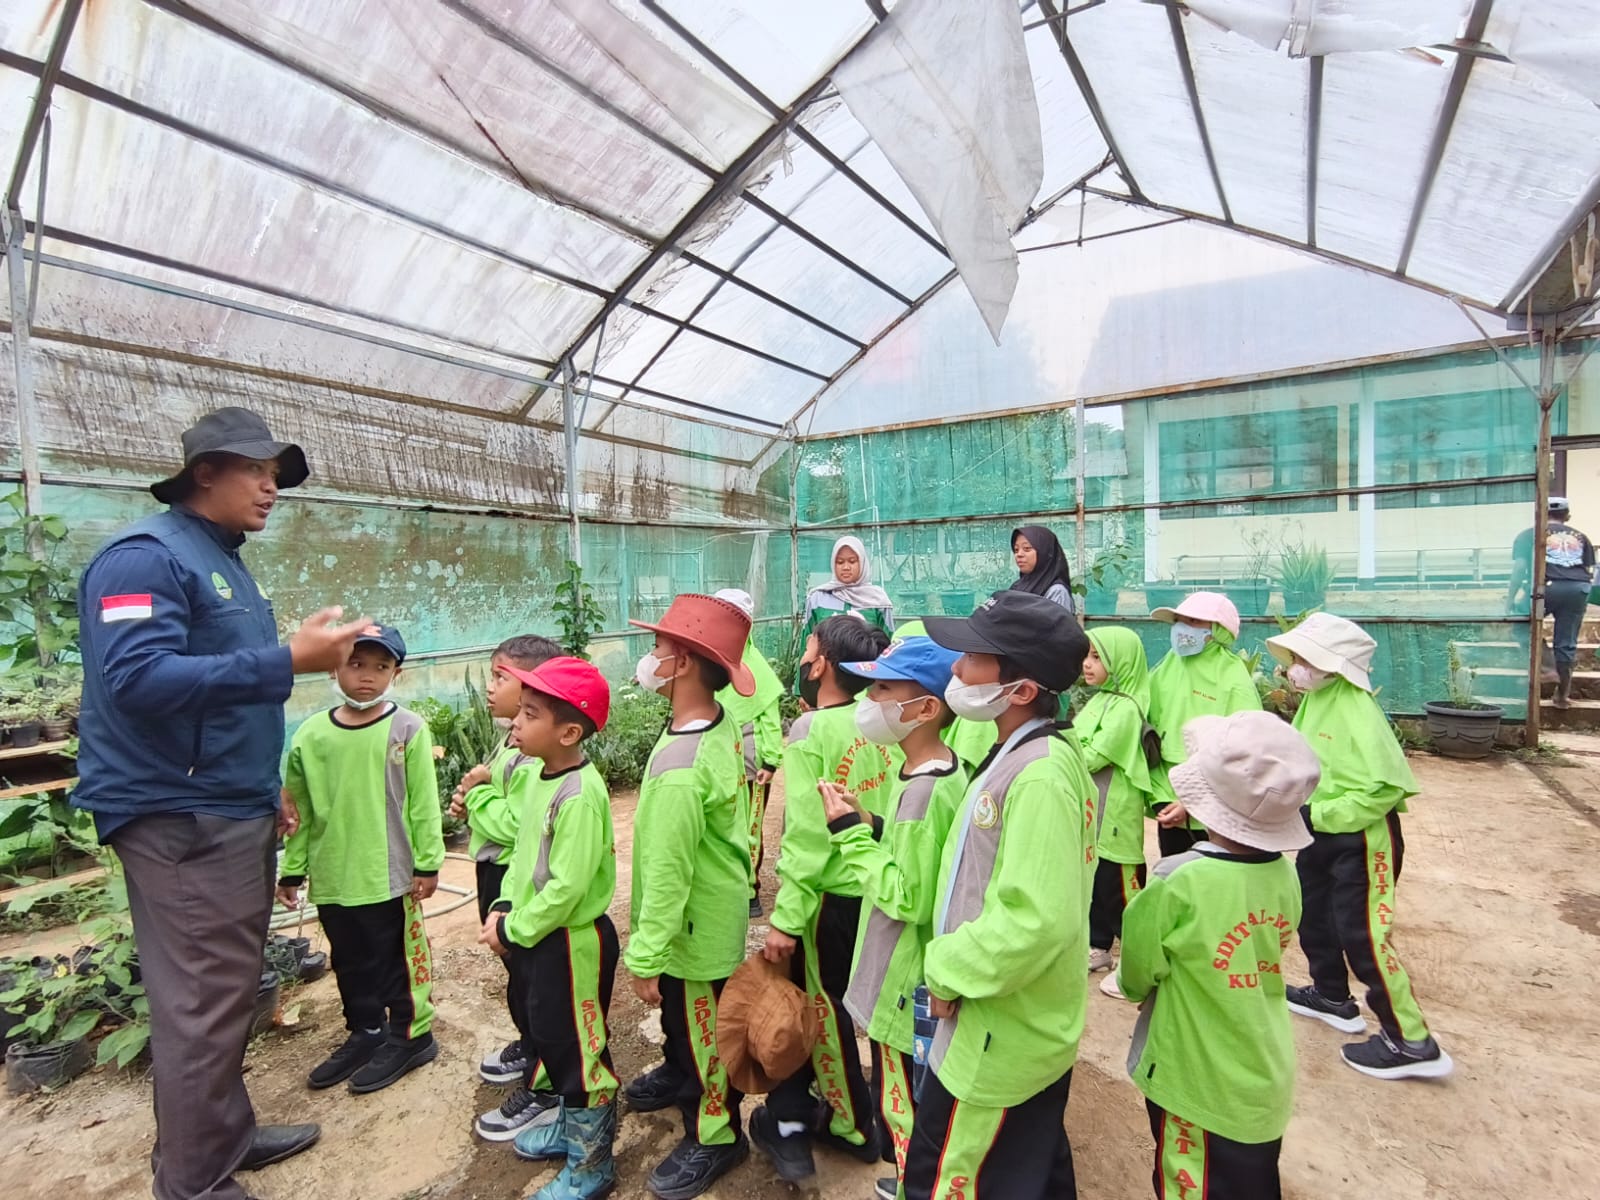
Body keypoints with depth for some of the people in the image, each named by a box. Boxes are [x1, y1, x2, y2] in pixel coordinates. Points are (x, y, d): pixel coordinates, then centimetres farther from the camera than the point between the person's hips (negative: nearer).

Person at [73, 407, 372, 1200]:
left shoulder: (225, 563, 16)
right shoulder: (147, 555, -13)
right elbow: (138, 679, -27)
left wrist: (265, 790, 20)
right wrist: (289, 662, -31)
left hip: (232, 813, 10)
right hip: (180, 821, -9)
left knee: (230, 992, 18)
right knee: (203, 1005, -1)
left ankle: (228, 1134, 33)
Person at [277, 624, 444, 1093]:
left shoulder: (407, 728, -12)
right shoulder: (311, 734, -1)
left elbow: (423, 803, -9)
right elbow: (299, 809, 6)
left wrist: (428, 863, -8)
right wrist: (292, 870, 10)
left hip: (389, 873, -4)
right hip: (332, 876, 4)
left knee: (397, 957, 11)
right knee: (350, 961, 21)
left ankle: (411, 1035, 30)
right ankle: (365, 1032, 40)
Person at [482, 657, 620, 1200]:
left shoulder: (580, 794, -28)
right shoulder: (542, 778, 2)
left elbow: (566, 887, -28)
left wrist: (512, 931, -16)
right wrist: (503, 908, 0)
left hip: (572, 943, -9)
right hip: (535, 937, 10)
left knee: (578, 1050, 9)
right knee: (546, 1037, 26)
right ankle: (570, 1126, 49)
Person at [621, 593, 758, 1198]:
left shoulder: (678, 770, -37)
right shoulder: (724, 723, -9)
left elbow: (667, 873, -29)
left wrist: (645, 957, -17)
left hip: (694, 929, -9)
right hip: (716, 909, 9)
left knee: (700, 1029, 16)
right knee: (681, 1016, 32)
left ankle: (715, 1136, 39)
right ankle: (680, 1075, 58)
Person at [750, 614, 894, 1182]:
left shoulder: (810, 729, -19)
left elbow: (805, 837, -20)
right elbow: (886, 810, 2)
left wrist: (785, 919, -14)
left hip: (831, 898, -6)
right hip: (875, 887, 6)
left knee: (825, 1010, 14)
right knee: (833, 1004, 22)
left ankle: (854, 1126, 32)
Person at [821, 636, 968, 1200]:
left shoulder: (924, 789, -29)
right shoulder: (942, 768, 0)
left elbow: (908, 898, -27)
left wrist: (851, 833, -21)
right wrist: (865, 827, -4)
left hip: (906, 985, -9)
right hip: (909, 974, 9)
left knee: (901, 1109, 13)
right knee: (902, 1100, 28)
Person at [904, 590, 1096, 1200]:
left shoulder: (1038, 777, -29)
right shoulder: (1038, 753, 2)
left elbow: (1036, 922, -34)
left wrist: (948, 970, -19)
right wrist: (952, 961, 8)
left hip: (997, 1038, -9)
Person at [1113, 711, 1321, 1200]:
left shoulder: (1179, 882, -29)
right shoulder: (1285, 875, -11)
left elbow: (1137, 977, -14)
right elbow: (1263, 958, 6)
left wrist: (1131, 983, 8)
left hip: (1197, 1084, -5)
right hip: (1266, 1084, 5)